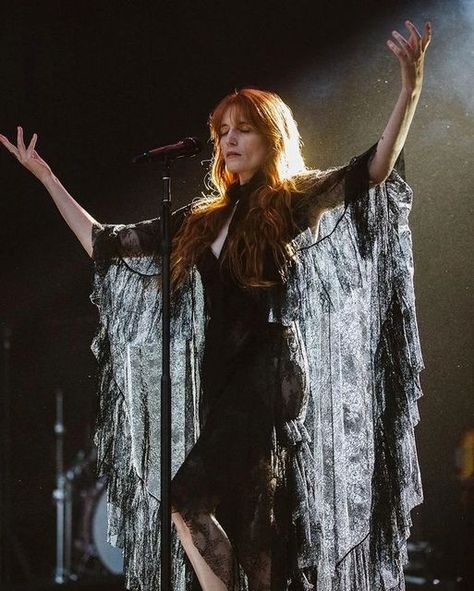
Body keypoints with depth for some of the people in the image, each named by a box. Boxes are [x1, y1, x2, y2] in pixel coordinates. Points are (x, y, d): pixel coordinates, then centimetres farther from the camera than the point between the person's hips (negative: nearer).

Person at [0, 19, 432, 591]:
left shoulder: (295, 201, 0)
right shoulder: (203, 220, 17)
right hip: (221, 376, 6)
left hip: (269, 370, -6)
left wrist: (410, 90, -28)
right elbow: (104, 243, 21)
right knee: (250, 524, 4)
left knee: (187, 501, -17)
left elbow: (374, 167, -15)